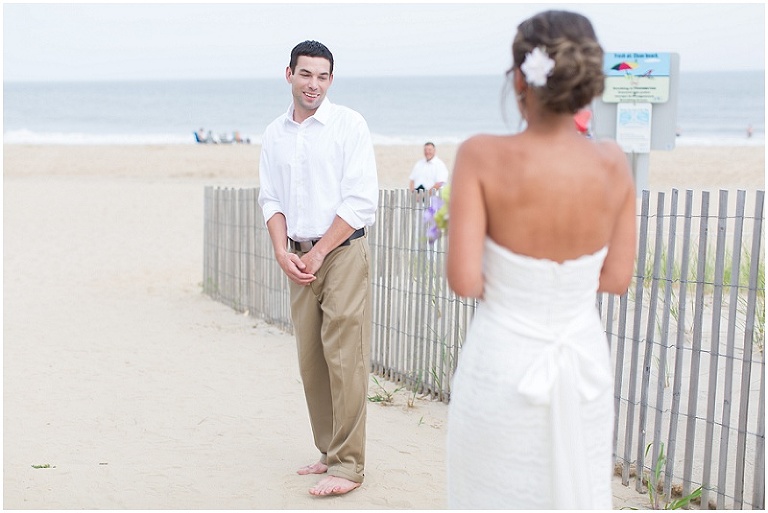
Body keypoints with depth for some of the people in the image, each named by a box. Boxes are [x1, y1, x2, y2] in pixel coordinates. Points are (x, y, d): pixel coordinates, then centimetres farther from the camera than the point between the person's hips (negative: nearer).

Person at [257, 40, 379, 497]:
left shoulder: (349, 125, -5)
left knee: (344, 357, -8)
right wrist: (282, 251, -3)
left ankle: (348, 466, -3)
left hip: (343, 251, -5)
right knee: (310, 358, 7)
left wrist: (318, 253, -10)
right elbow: (271, 199, 13)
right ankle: (328, 452, 19)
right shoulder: (275, 133, 11)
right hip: (299, 257, 5)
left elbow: (362, 201, -10)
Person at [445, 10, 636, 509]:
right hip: (585, 361, 3)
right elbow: (616, 278, -1)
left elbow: (463, 280, -19)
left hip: (502, 363, -3)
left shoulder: (482, 157, -18)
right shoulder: (614, 163, -8)